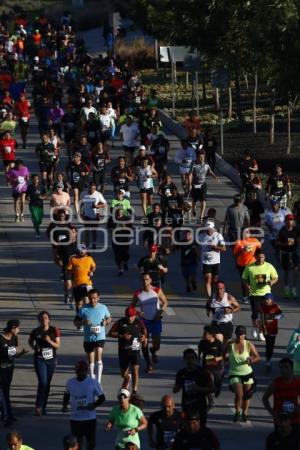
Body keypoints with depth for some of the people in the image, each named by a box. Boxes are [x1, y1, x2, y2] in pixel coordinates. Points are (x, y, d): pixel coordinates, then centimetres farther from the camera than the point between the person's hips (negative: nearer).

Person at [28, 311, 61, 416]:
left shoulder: (54, 331, -5)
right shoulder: (36, 332, -7)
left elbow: (58, 345, -4)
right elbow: (30, 341, 13)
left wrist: (49, 341, -22)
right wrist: (33, 347, -6)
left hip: (51, 360, 2)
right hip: (40, 360, -2)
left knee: (47, 384, 10)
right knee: (43, 382, -14)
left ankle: (44, 406, 23)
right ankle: (38, 406, -2)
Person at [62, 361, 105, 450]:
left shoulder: (93, 383, -7)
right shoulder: (70, 382, 2)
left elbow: (102, 398, -3)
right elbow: (67, 394, 20)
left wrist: (94, 405, -21)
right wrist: (64, 405, 2)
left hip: (90, 418, -2)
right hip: (75, 418, 2)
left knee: (91, 441, 3)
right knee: (77, 442, 7)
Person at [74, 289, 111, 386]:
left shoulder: (103, 308, -1)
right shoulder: (83, 310, -6)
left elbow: (109, 318, 16)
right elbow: (76, 322, 2)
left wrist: (106, 321, -8)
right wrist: (83, 322, -20)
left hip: (100, 337, -1)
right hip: (88, 339, 1)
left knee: (98, 356, -19)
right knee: (91, 361, 10)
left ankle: (98, 381, -16)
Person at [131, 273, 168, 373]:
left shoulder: (157, 291, -6)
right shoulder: (138, 294, -4)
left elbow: (165, 302, 4)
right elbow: (132, 306, 6)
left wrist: (161, 312, -12)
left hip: (156, 320, -1)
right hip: (144, 320, 1)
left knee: (156, 345, -3)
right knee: (144, 344, 2)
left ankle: (153, 351, 34)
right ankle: (148, 364, 20)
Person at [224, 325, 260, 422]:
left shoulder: (249, 345, -7)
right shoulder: (230, 345, -7)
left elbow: (257, 357, -1)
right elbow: (224, 356, 5)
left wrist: (251, 361, -19)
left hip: (247, 374, 2)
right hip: (235, 374, -2)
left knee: (246, 395, 8)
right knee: (239, 394, -15)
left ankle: (245, 413, 32)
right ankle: (237, 412, 11)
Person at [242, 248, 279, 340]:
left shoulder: (269, 266, -1)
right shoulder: (249, 267, -4)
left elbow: (276, 278, 8)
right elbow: (244, 279, 7)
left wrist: (272, 282, -15)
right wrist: (246, 285, -14)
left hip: (266, 293, 1)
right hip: (254, 294, -1)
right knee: (255, 313, -9)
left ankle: (261, 332, 19)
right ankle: (255, 326, 24)